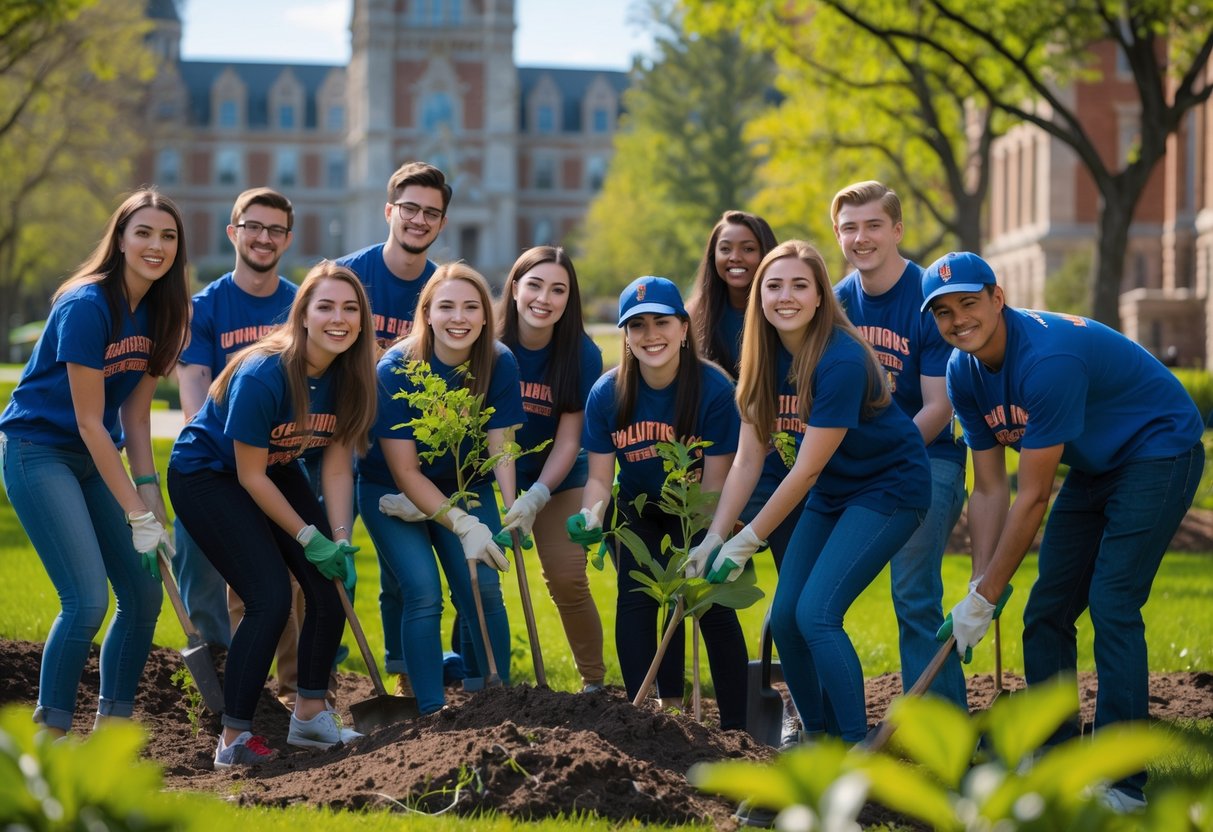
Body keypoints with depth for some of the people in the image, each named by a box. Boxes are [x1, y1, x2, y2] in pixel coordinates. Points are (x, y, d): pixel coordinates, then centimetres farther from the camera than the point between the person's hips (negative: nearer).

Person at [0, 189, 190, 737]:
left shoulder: (159, 313, 2)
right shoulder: (87, 306, -21)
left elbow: (135, 412, 4)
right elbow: (89, 423, -20)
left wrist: (150, 495, -7)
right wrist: (137, 513, -19)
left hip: (97, 458, 8)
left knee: (144, 594, 4)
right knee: (87, 600, -17)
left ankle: (112, 726, 15)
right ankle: (51, 734, -5)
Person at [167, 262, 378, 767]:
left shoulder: (349, 376, -12)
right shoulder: (264, 376, -32)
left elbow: (336, 465, -6)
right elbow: (250, 476, -24)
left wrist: (341, 540, -16)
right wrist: (308, 537, -18)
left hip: (276, 471, 7)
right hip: (206, 474, -7)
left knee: (332, 584, -3)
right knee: (271, 597, -19)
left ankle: (310, 715, 13)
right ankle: (233, 739, -11)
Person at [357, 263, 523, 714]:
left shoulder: (499, 364, -16)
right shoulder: (395, 370, -25)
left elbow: (501, 448, -20)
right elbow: (405, 472, -23)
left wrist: (514, 507, -40)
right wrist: (463, 526, -31)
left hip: (465, 487, 3)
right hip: (392, 493, -3)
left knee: (482, 588, -11)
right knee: (424, 593, -15)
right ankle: (433, 713, -7)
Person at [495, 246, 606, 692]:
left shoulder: (582, 354, -17)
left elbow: (568, 440, -14)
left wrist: (535, 498, -25)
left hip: (556, 479, 0)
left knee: (567, 579, -6)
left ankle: (595, 682, 9)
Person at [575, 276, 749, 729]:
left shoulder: (714, 389, -25)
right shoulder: (607, 394, -18)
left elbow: (715, 482, -22)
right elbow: (600, 476, -11)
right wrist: (591, 516, -32)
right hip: (638, 511, 2)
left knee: (712, 604, -10)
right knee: (635, 598, -12)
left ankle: (737, 728, -2)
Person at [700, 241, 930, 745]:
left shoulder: (841, 361, -27)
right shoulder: (766, 359, -4)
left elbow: (806, 470, -24)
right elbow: (747, 461, -4)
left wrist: (747, 542, -19)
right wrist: (713, 541, -11)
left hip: (887, 489, -8)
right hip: (831, 493, 8)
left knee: (816, 613, -19)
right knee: (784, 618, 2)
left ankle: (858, 749, -10)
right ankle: (817, 737, 20)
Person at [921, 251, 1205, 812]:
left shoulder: (1049, 357, -33)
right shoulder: (965, 373, -6)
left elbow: (1033, 497, -28)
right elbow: (989, 491, -2)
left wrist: (986, 596, -23)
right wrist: (980, 586, -10)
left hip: (1160, 449, -9)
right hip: (1095, 465, 9)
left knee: (1112, 606, -18)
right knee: (1046, 611, 6)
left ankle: (1122, 782, -14)